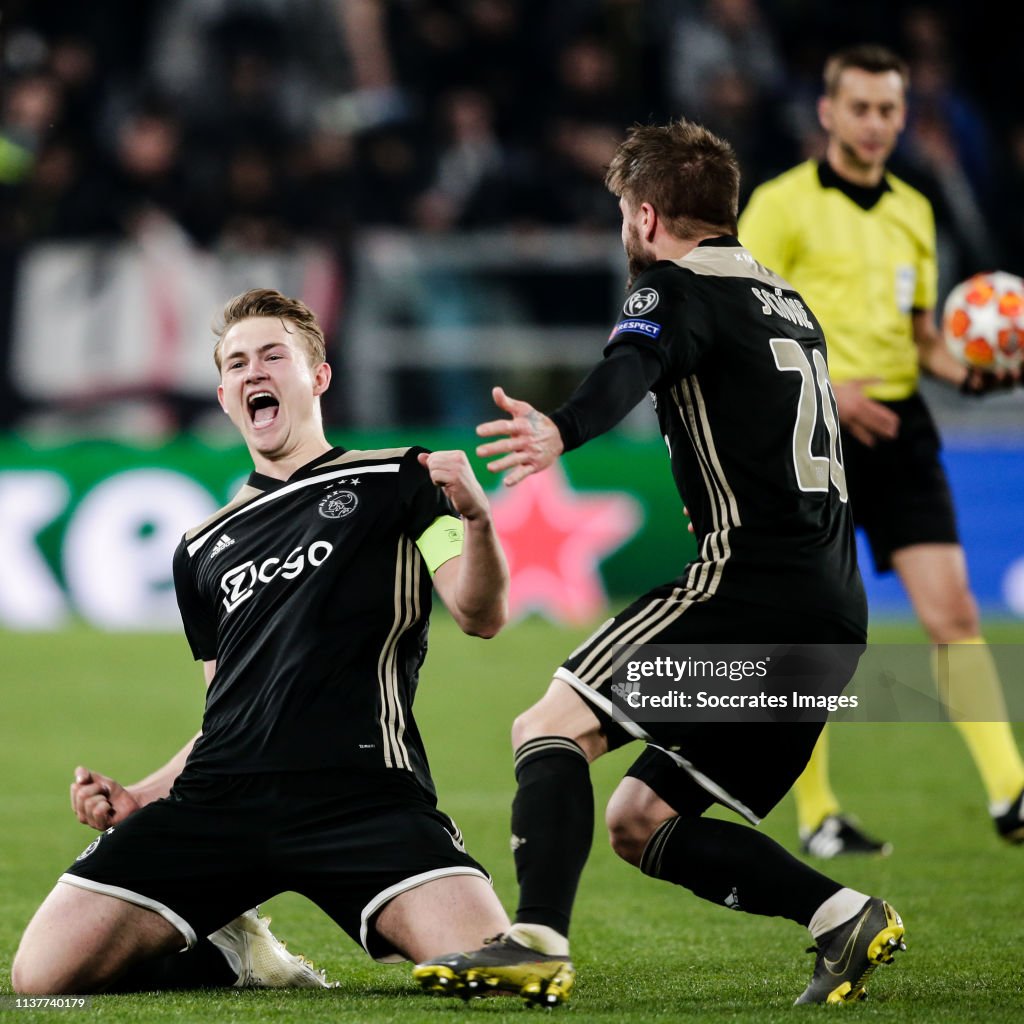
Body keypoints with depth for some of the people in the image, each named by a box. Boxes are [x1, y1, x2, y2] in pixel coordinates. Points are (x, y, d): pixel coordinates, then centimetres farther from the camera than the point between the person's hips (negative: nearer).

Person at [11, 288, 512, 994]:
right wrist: (142, 797, 15)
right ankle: (231, 956, 11)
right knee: (45, 971, -15)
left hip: (362, 795, -4)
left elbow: (481, 617, -2)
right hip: (217, 803, 4)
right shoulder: (205, 549, 25)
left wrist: (476, 518, -21)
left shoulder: (397, 481, 11)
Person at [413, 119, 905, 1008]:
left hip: (755, 583, -8)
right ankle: (844, 917, 0)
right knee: (641, 823, 12)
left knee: (553, 726, -14)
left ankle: (538, 942, -32)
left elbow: (630, 370, -23)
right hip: (836, 610, 8)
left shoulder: (678, 286, 0)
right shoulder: (788, 304, 24)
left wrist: (560, 435, -42)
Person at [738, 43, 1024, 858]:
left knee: (953, 610, -7)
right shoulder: (782, 205, -3)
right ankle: (817, 816, 12)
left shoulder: (913, 211, 15)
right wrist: (822, 387, -19)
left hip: (899, 429, 4)